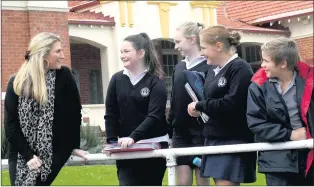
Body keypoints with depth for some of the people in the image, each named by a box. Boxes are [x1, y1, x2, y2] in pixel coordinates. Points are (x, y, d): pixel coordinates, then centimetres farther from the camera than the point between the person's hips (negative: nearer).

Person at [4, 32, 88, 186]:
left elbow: (74, 112, 2)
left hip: (53, 153, -2)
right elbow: (10, 124, -5)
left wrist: (75, 145, 1)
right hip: (21, 155, 2)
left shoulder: (63, 76, -4)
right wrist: (28, 155, -13)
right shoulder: (17, 83, -3)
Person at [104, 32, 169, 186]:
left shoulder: (156, 82, -6)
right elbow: (111, 114, 4)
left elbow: (154, 116, -17)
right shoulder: (117, 79, 5)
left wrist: (133, 137, -29)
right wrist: (112, 141, -8)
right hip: (125, 149, 2)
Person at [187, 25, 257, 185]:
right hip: (214, 137, 9)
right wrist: (198, 109, -1)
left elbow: (231, 104, -23)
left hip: (233, 139, -9)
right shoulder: (214, 70, 15)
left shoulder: (240, 69, -12)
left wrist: (199, 106, -14)